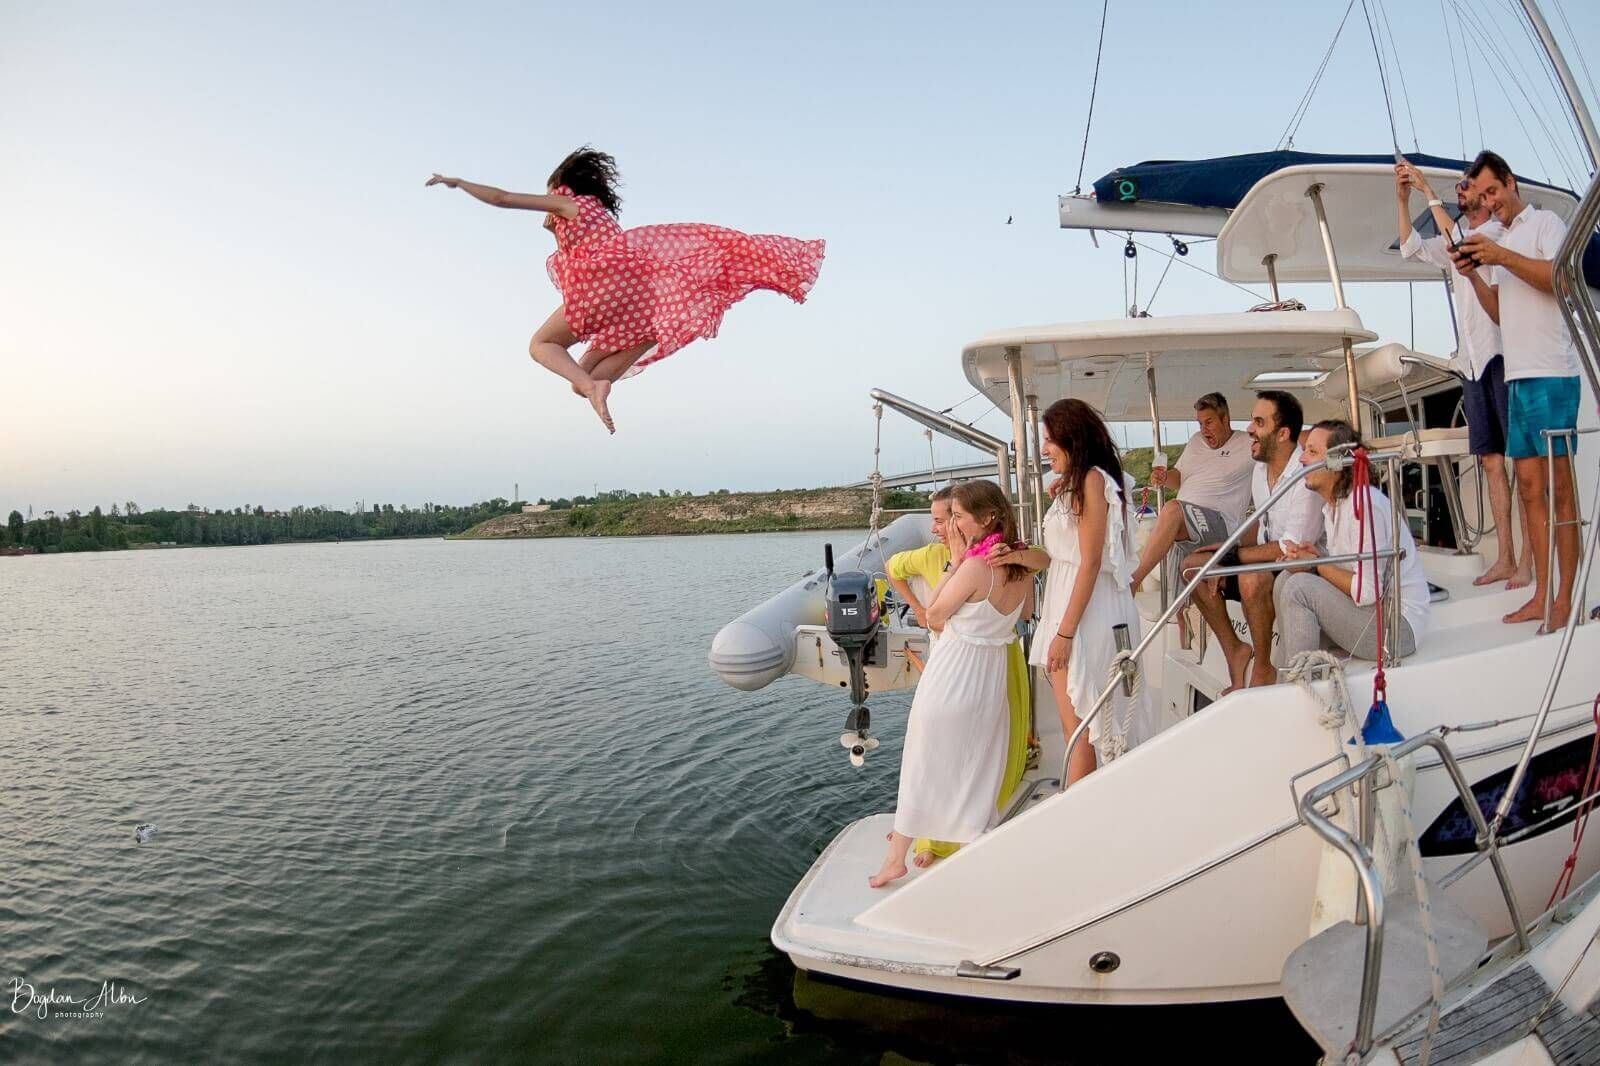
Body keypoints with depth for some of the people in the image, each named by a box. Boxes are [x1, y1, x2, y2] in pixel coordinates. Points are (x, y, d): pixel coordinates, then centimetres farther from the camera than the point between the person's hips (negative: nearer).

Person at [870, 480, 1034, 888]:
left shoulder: (974, 566, -22)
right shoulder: (1022, 564, -1)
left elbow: (934, 615, -10)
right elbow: (1026, 611, 18)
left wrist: (958, 560, -9)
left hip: (951, 672, -6)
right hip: (992, 675, 6)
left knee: (924, 765, 7)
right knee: (978, 771, 16)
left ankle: (896, 858, 18)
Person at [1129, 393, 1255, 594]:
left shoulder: (1246, 445, 2)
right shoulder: (1196, 441, 22)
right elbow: (1180, 477, 28)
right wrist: (1164, 478, 7)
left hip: (1221, 524, -7)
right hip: (1183, 531, 8)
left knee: (1173, 509, -35)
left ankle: (1133, 582, -37)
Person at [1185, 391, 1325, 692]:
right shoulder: (1262, 467, 4)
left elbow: (1291, 548, -28)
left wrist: (1232, 555, -18)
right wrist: (1225, 559, 0)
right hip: (1265, 560, 9)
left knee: (1251, 578, -37)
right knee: (1192, 566, -5)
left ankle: (1263, 669, -16)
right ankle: (1234, 648, 5)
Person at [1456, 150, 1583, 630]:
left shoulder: (1546, 222, 1)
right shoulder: (1501, 240, 22)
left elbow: (1562, 278, -15)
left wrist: (1503, 258, -16)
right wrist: (1473, 276, 8)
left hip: (1551, 374, -8)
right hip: (1517, 375, 8)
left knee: (1559, 485, -8)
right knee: (1529, 485, 4)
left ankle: (1565, 597, -7)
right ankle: (1541, 595, 6)